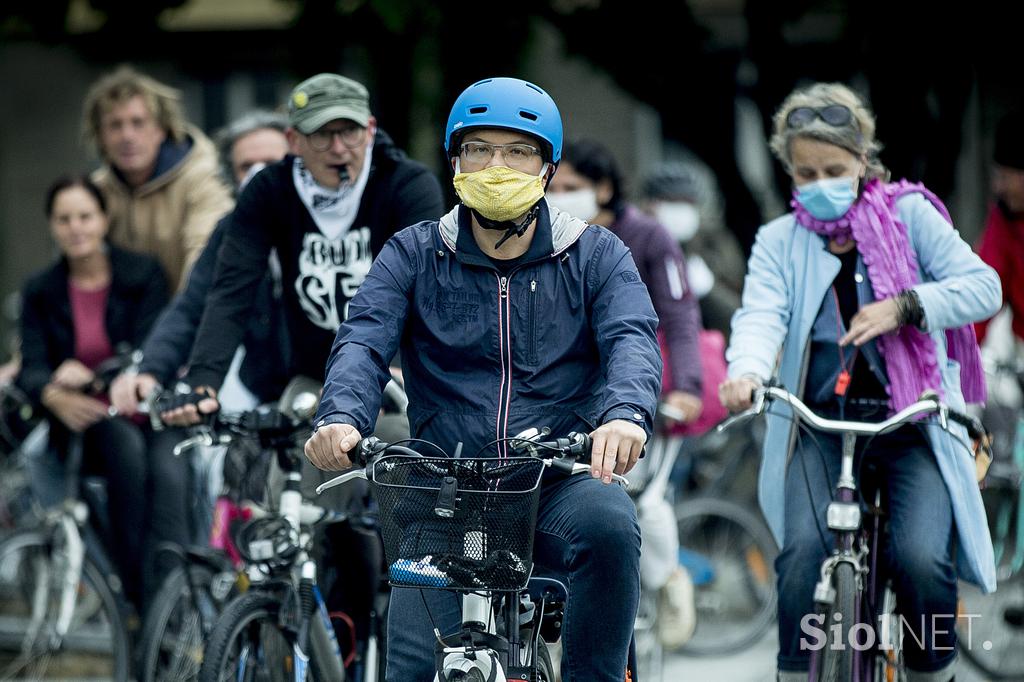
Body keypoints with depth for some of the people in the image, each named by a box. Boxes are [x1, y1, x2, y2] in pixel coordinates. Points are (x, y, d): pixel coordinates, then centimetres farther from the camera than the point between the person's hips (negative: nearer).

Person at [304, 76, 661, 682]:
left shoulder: (596, 256, 7)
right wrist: (342, 416, -30)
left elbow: (633, 339, -10)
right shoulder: (413, 256, 8)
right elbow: (365, 340, -6)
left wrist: (625, 414, -35)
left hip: (559, 486, -1)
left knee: (611, 524, -35)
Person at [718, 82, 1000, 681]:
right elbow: (762, 313, -10)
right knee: (803, 554, -23)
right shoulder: (781, 240, 10)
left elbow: (984, 287, -2)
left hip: (913, 420, -1)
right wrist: (747, 372, -32)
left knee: (921, 558, -21)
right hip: (821, 423, 1)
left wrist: (904, 307, -18)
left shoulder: (908, 214, 7)